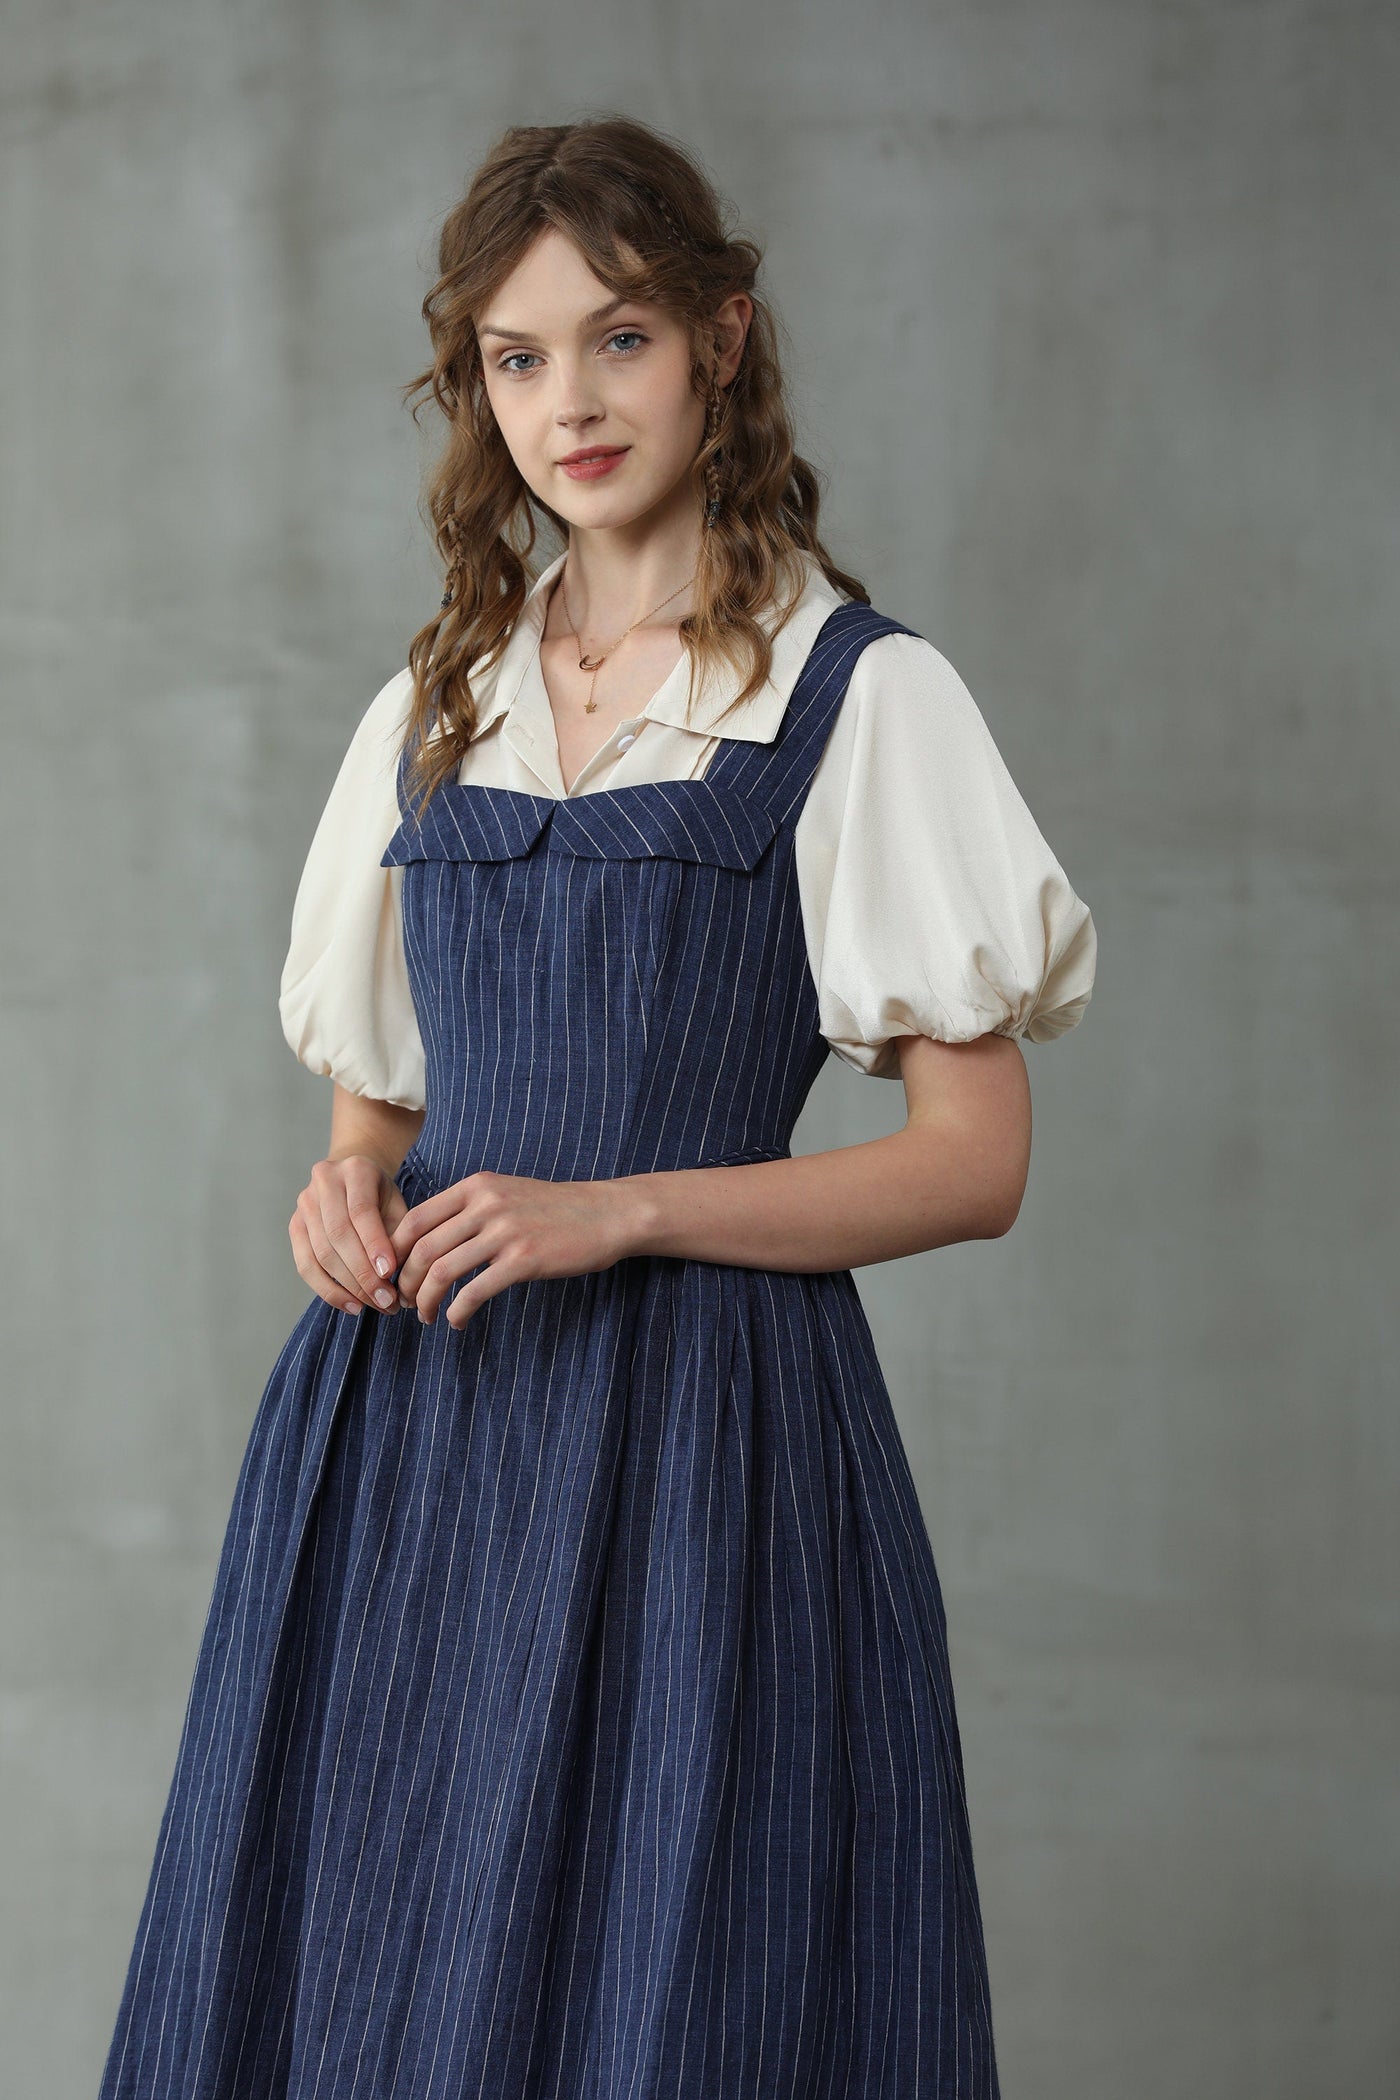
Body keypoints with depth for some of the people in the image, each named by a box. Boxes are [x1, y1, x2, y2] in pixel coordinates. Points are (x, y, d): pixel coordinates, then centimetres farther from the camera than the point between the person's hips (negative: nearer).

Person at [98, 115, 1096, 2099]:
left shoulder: (862, 695, -2)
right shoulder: (434, 705, 14)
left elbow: (977, 1161, -5)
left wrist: (617, 1210, -14)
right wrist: (346, 1199, -2)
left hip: (700, 1444, -4)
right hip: (405, 1439, 5)